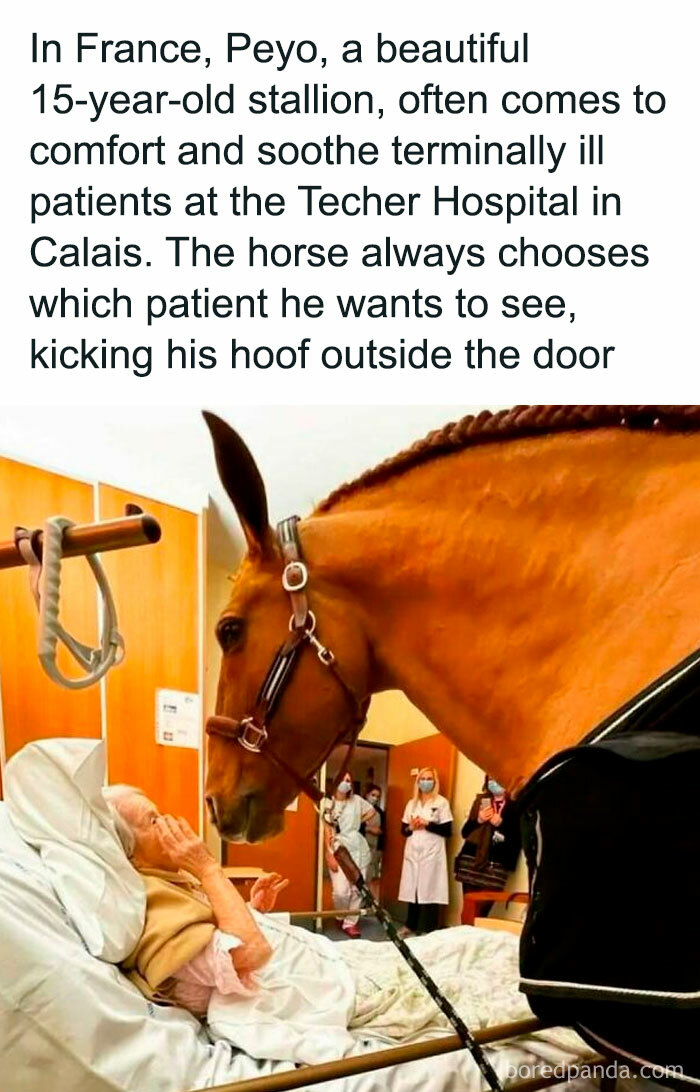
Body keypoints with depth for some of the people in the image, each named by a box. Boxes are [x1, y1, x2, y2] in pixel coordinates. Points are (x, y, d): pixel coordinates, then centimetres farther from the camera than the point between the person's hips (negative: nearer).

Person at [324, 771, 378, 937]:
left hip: (358, 847, 4)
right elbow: (327, 831, -8)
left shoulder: (357, 800, 6)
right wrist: (330, 855, -13)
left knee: (357, 889, 0)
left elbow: (372, 812, 24)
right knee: (341, 890, -13)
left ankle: (350, 922, 10)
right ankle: (341, 917, 14)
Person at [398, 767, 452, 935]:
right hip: (412, 853, 4)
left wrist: (427, 824, -13)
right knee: (412, 890, 3)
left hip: (431, 853, -4)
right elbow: (403, 830, 15)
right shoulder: (411, 803, 14)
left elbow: (447, 830, -5)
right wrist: (411, 827, -6)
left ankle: (427, 930, -6)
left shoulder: (441, 802, 0)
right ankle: (411, 926, 12)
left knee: (429, 890, -9)